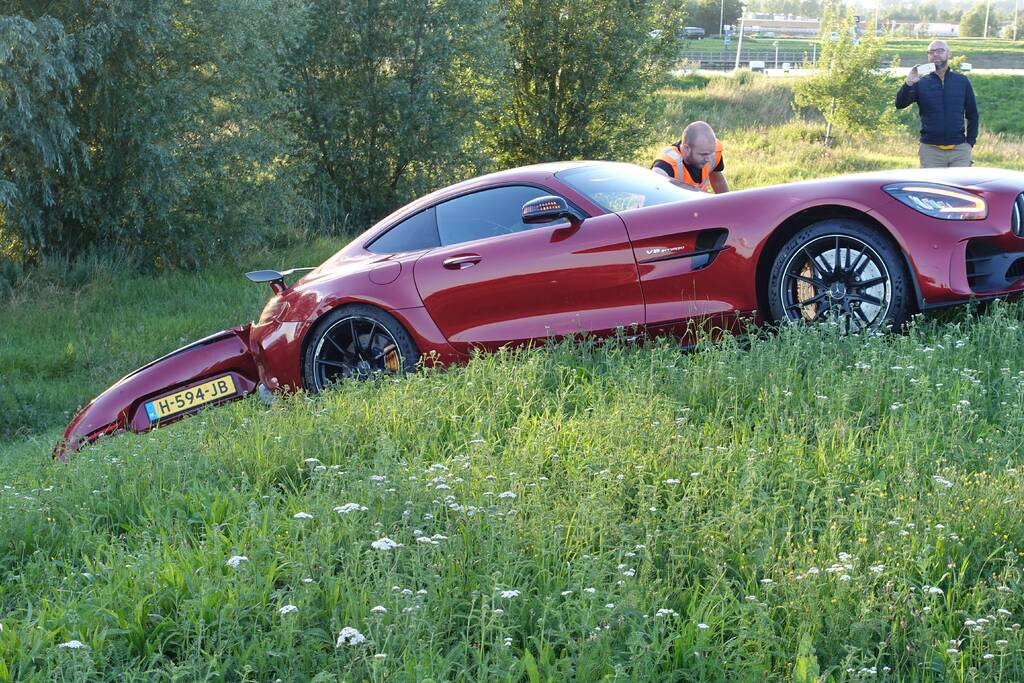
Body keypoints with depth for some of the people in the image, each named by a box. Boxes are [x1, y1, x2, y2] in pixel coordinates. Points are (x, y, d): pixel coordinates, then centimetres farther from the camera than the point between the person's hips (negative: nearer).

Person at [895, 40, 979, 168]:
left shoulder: (962, 81, 8)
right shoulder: (921, 83, 5)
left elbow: (972, 114, 12)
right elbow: (900, 104, -8)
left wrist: (970, 142, 4)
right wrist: (908, 84, -24)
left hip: (960, 150, 1)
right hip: (930, 151, -1)